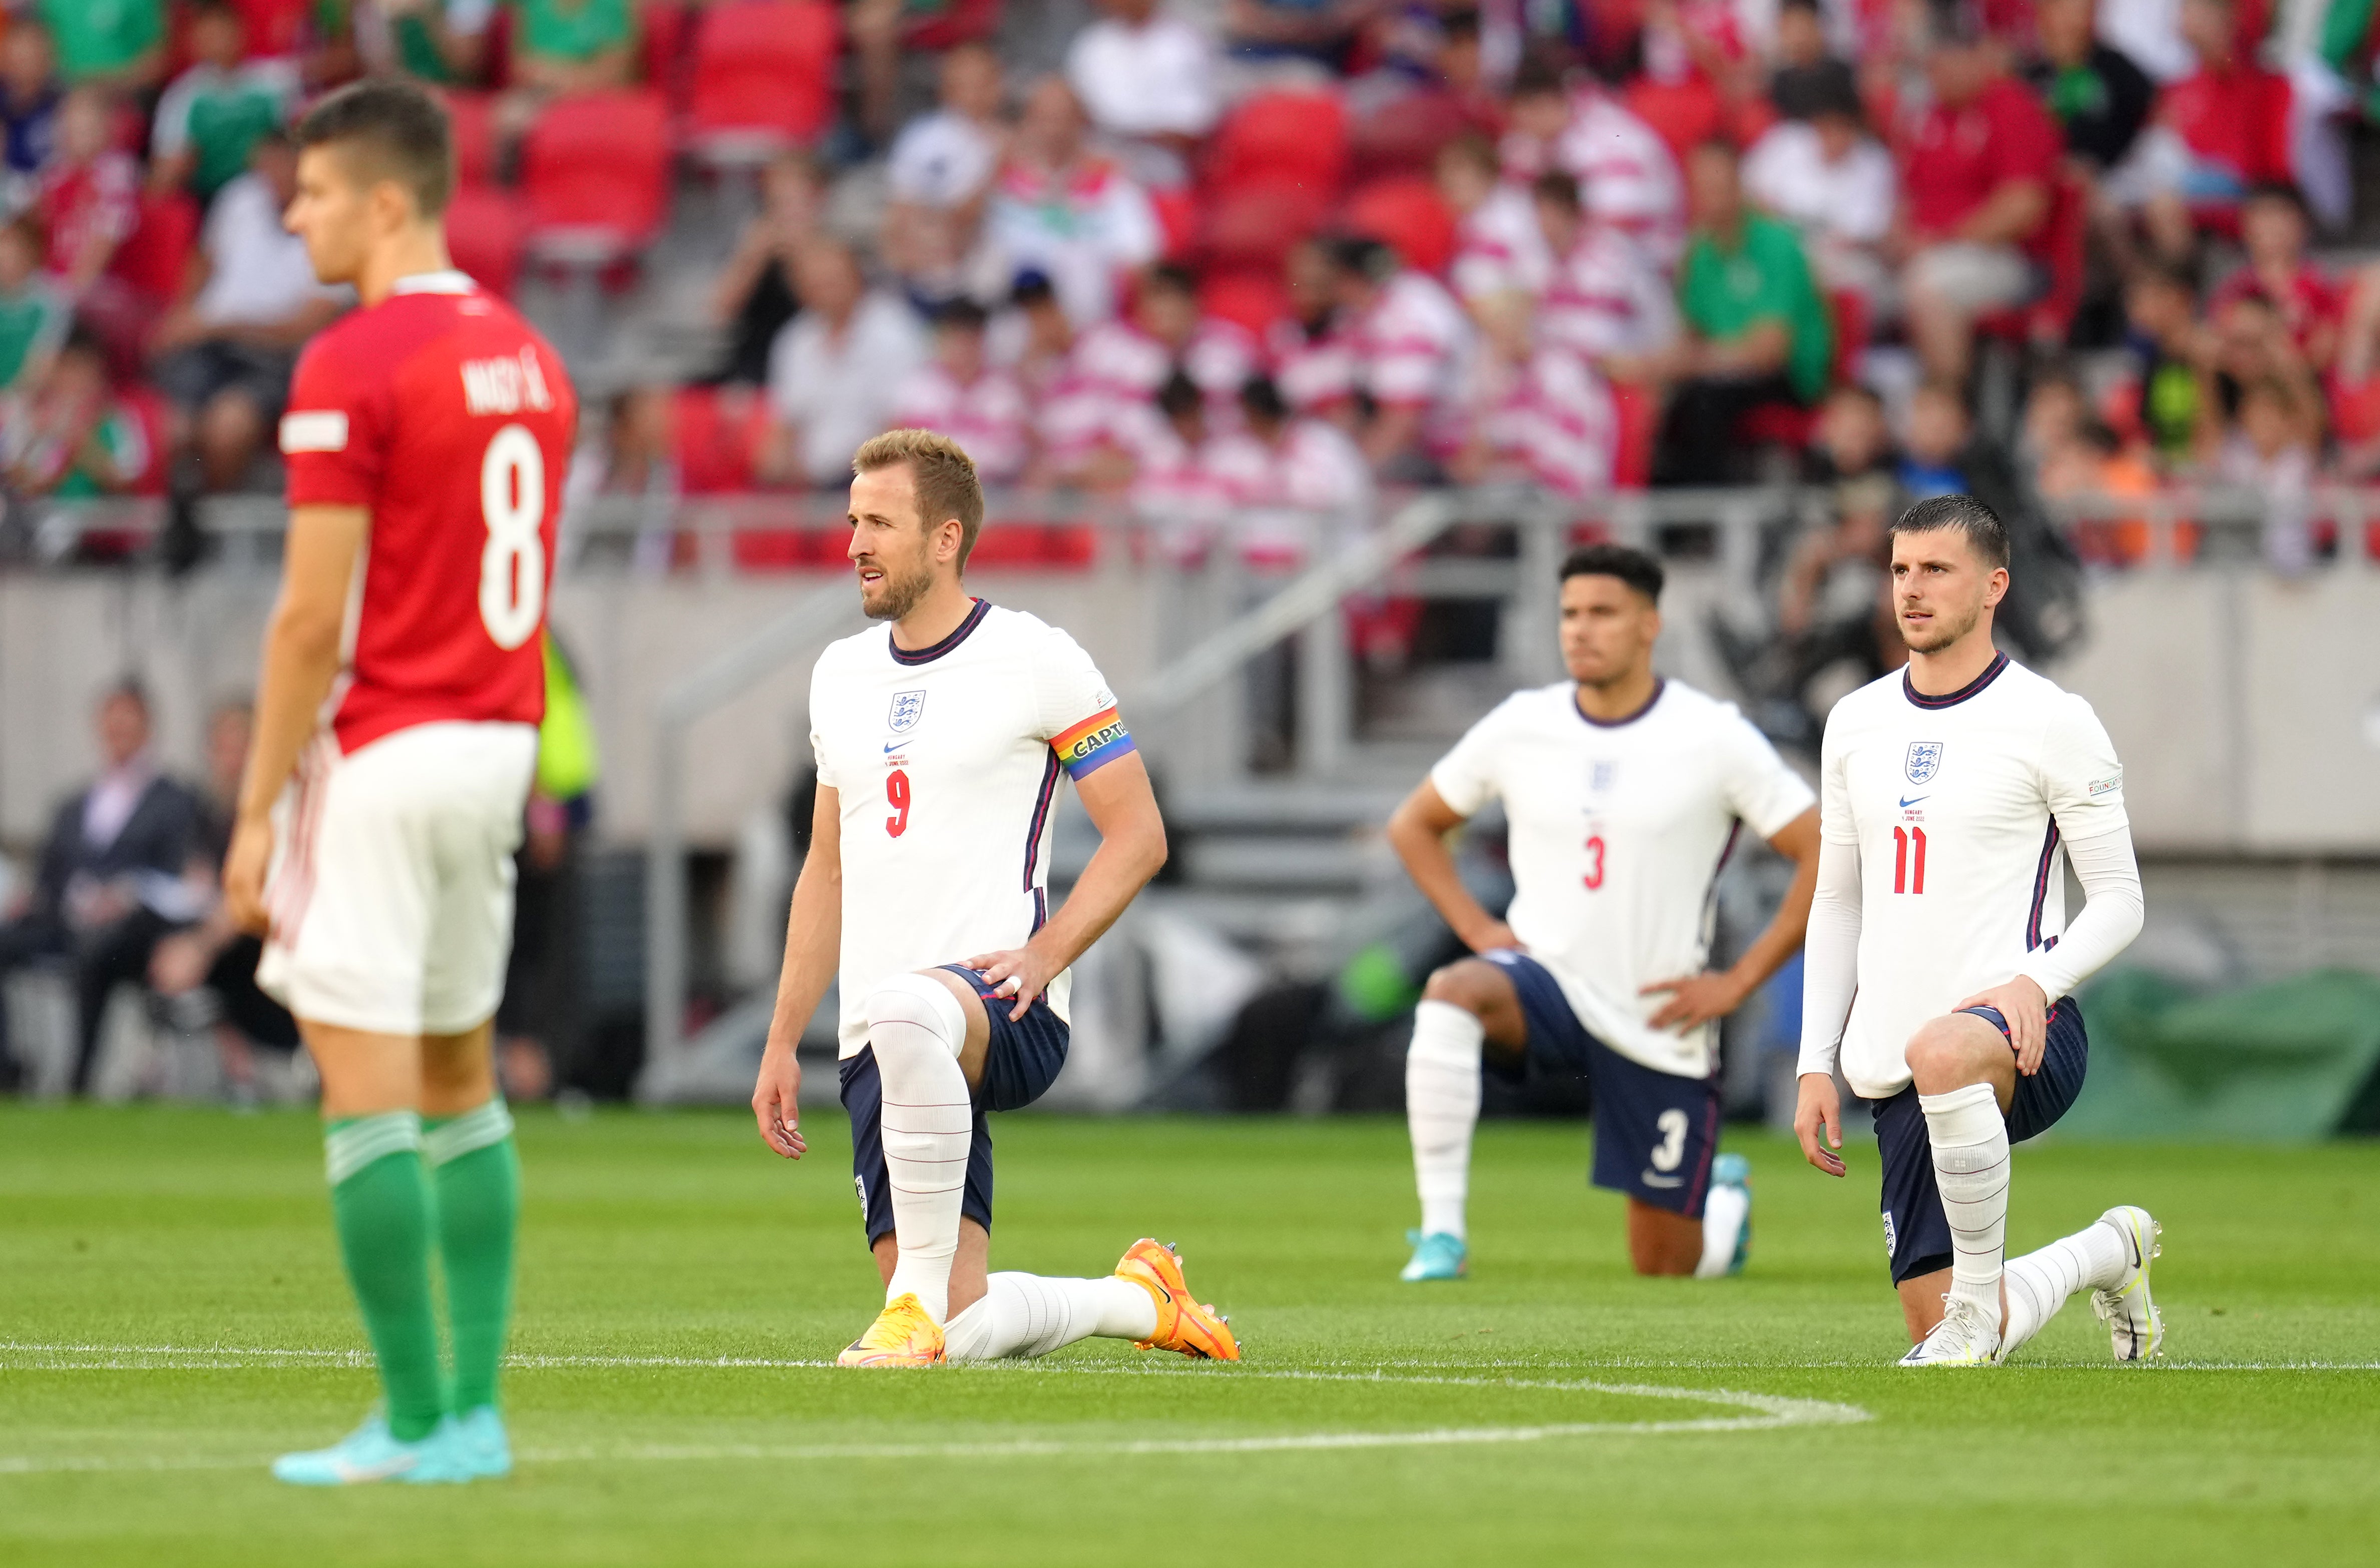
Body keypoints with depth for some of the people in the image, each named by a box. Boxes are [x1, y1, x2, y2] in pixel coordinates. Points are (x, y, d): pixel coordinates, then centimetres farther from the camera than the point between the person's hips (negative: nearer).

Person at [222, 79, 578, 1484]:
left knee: (366, 1094, -4)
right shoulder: (529, 358, 11)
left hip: (381, 754, -8)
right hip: (497, 744, 8)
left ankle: (416, 1422, -4)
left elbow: (313, 619, -16)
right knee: (461, 1084, 15)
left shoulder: (352, 367, -14)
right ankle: (474, 1411, 14)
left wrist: (256, 812, -10)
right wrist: (516, 767, 19)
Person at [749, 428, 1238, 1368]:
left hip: (1005, 1012, -6)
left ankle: (919, 1303, -34)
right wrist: (781, 1043, 21)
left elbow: (1138, 835, -1)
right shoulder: (841, 675, 18)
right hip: (879, 1040, 6)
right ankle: (1141, 1299, 23)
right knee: (965, 1337, -7)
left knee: (904, 1013, -44)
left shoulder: (1035, 659, -1)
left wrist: (1042, 954, -15)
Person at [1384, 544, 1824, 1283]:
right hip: (1546, 980, 2)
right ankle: (1441, 1235, -31)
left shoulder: (1714, 738, -8)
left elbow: (1827, 858, -6)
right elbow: (1413, 825, 16)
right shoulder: (1520, 728, 0)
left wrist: (1738, 981, -9)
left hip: (1661, 1022, -2)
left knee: (1663, 1265, 3)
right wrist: (1477, 929, 2)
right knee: (1449, 995, -35)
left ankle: (1728, 1201, 42)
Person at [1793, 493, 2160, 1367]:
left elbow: (2120, 901, -2)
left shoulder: (2052, 722, -2)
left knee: (1943, 1055, -44)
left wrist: (2037, 979, -21)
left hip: (2022, 1034, -6)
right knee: (1938, 1334, 1)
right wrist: (1816, 1065, 13)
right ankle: (2109, 1251, 33)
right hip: (1892, 1067, 6)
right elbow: (1837, 904, 21)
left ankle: (1979, 1297, -26)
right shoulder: (1856, 723, 15)